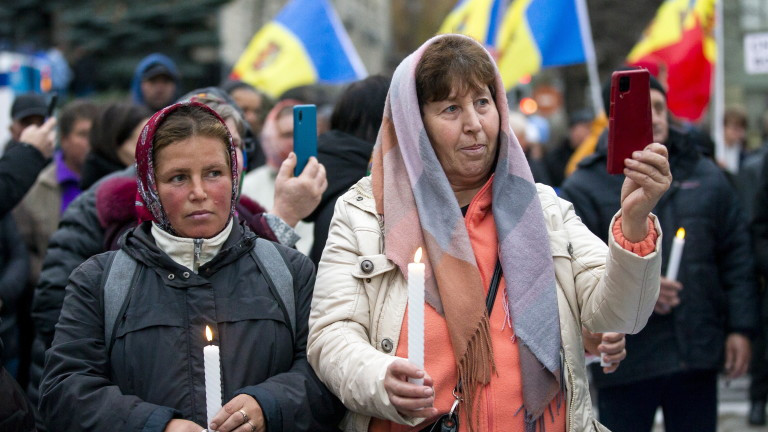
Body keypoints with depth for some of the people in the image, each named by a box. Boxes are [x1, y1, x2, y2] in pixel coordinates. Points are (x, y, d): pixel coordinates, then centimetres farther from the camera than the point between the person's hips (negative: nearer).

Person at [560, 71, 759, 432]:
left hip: (698, 358, 3)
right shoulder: (585, 188, -1)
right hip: (624, 362, -3)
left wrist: (740, 327, 5)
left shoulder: (705, 176, 11)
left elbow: (736, 257, 12)